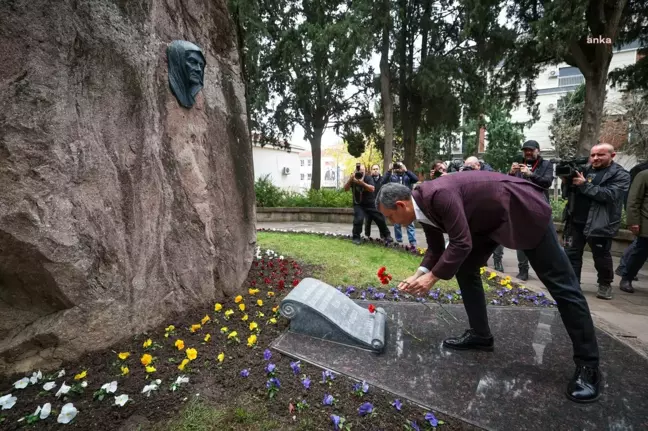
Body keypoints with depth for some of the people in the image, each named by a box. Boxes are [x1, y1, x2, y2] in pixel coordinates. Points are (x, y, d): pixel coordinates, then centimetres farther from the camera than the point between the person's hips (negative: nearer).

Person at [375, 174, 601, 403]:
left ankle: (587, 364, 8)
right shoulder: (423, 205, -3)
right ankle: (480, 334, 21)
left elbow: (461, 243, -32)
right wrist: (418, 275, -6)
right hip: (488, 219, 9)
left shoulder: (438, 195, -32)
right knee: (464, 268, 7)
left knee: (560, 283, -3)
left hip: (522, 208, -9)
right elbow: (436, 248, 7)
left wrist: (433, 277, -25)